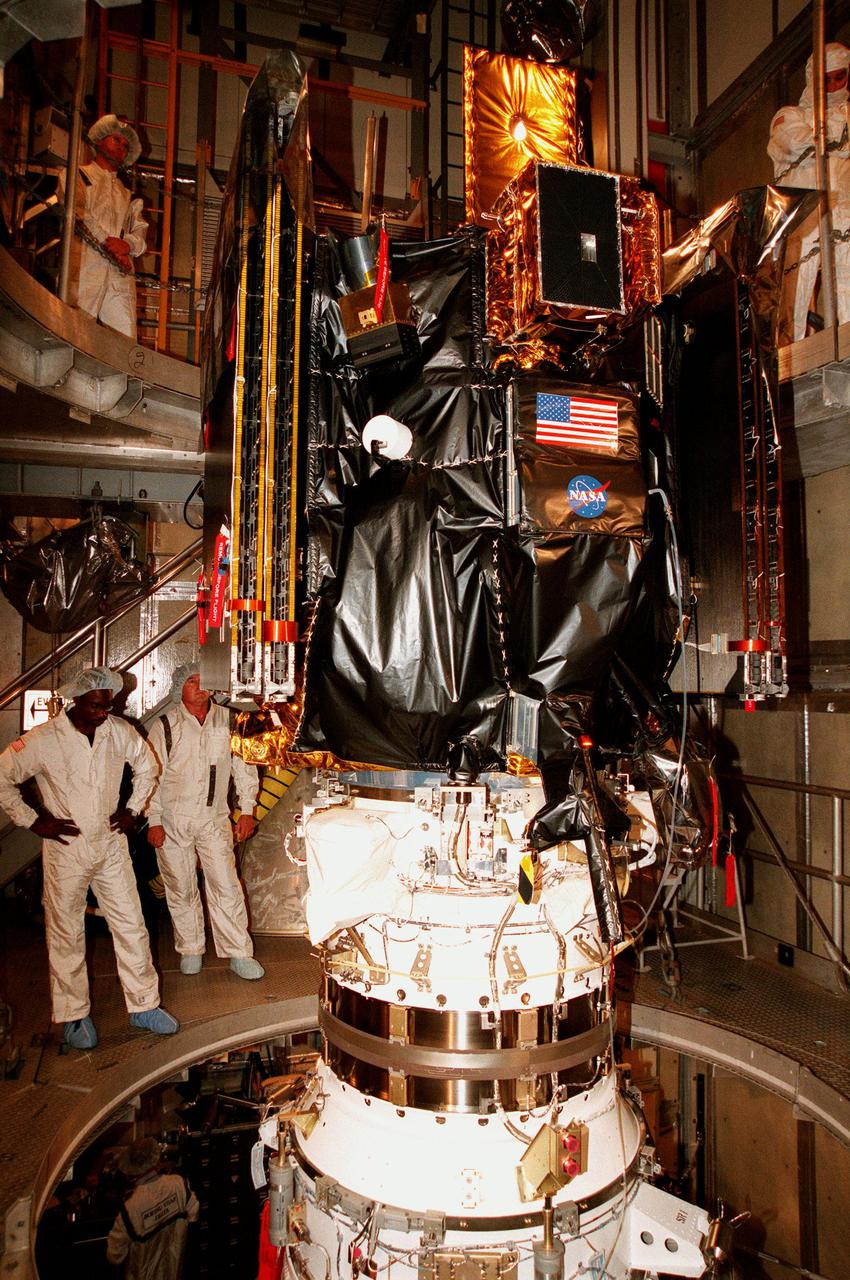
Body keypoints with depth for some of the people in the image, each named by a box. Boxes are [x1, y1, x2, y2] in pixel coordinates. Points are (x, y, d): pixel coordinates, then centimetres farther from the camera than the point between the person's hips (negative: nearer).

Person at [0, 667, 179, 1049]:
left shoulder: (120, 732, -4)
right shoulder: (42, 741, -15)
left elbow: (147, 765, 13)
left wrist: (133, 808, 6)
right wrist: (32, 820, -9)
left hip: (111, 845, 3)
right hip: (66, 850, -3)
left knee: (132, 926, 8)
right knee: (67, 935, 10)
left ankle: (144, 1006, 22)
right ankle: (74, 1015, 27)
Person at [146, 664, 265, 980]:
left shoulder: (227, 720, 2)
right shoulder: (165, 726, -2)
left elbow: (243, 765, 7)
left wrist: (247, 809, 4)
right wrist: (154, 821, -4)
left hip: (215, 820, 1)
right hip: (173, 822, 0)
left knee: (226, 887, -2)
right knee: (181, 889, 9)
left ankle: (239, 954, 7)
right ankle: (190, 950, 26)